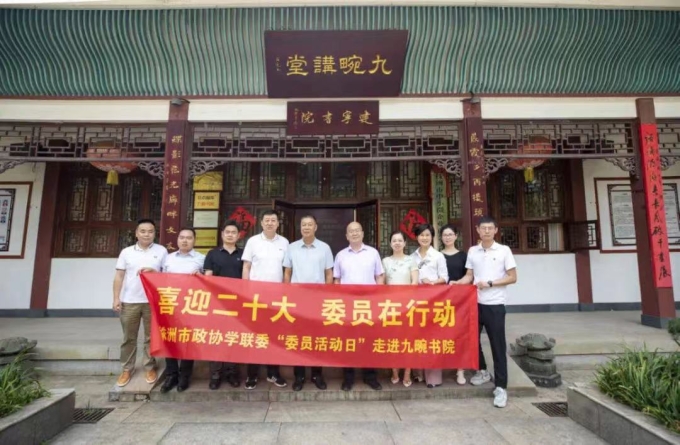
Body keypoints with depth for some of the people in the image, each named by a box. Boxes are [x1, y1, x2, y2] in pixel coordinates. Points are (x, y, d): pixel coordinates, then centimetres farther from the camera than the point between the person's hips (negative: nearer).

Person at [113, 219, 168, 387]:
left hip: (153, 301, -1)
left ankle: (150, 368, 18)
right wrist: (116, 298, 0)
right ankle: (127, 369, 22)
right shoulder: (126, 252, 6)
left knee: (151, 337, 6)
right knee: (129, 337, 10)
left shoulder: (161, 251, 3)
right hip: (129, 301, 1)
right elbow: (119, 277, 6)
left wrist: (153, 271, -14)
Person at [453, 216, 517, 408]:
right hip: (475, 303, 4)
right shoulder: (472, 251, 6)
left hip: (495, 305, -4)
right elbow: (469, 276, 8)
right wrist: (456, 284, -10)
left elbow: (512, 277, -5)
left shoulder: (504, 250, -4)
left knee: (498, 346, 1)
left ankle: (501, 387, 11)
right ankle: (482, 371, 36)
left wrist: (489, 283, -15)